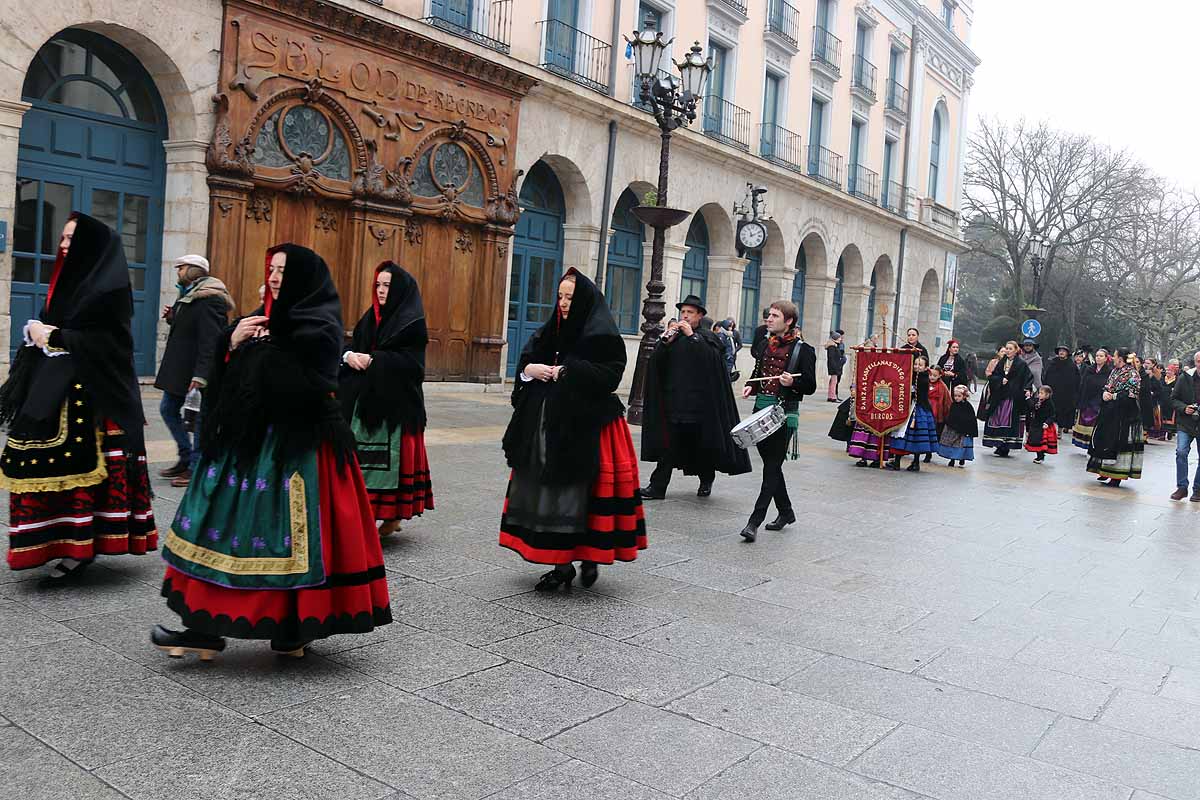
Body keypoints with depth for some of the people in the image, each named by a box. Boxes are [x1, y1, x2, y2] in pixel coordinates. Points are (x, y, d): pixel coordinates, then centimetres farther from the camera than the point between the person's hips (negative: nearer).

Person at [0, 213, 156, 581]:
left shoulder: (108, 289, -11)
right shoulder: (70, 280, 17)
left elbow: (100, 343, -18)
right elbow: (47, 324, 21)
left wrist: (53, 336, -11)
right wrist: (36, 331, 0)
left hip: (90, 390, -9)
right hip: (55, 386, 9)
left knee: (77, 464, -8)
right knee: (50, 464, 7)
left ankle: (80, 550, -1)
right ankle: (62, 543, 16)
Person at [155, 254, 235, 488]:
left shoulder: (209, 299, -17)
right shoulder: (188, 296, 16)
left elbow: (210, 339, -24)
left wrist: (201, 375, -28)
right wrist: (172, 318, 6)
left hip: (196, 370, -11)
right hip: (179, 368, 11)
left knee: (198, 417, -2)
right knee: (168, 409, 15)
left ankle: (196, 467, 7)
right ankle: (186, 457, 26)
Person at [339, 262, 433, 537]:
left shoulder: (412, 323, -6)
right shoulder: (371, 317, 15)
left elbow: (409, 362, -14)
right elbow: (352, 345, 15)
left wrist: (372, 360, -18)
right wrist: (349, 355, -8)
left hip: (394, 401, -7)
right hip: (363, 400, 7)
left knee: (390, 455, -4)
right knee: (360, 454, 6)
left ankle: (393, 516, 6)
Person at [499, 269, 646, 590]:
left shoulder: (602, 336, -6)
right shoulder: (550, 331, 15)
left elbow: (609, 376, -15)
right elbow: (524, 361, 16)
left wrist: (565, 372, -15)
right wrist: (530, 368, -7)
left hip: (584, 428, -7)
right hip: (545, 426, 7)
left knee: (579, 494, -5)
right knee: (546, 493, 6)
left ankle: (590, 558, 13)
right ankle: (561, 563, 16)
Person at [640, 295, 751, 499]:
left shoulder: (707, 337, 3)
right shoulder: (673, 335, 12)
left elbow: (713, 357, -17)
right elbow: (656, 363, 3)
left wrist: (692, 336, -18)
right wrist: (665, 341, -12)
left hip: (700, 401, -2)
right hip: (674, 400, 2)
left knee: (702, 443, 9)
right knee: (668, 444, -4)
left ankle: (706, 481, 29)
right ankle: (657, 486, -5)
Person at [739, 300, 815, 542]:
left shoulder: (803, 350, -6)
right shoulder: (767, 345, 13)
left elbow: (810, 386, -7)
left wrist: (792, 383, -25)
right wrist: (750, 387, 4)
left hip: (784, 414, -7)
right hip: (761, 410, 7)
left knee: (772, 466, -6)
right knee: (770, 465, 14)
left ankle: (755, 521, -8)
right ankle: (785, 512, 30)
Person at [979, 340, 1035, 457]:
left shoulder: (1021, 364, -2)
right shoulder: (1001, 362, 13)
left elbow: (1029, 377, -6)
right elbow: (992, 376, 11)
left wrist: (1027, 390, -21)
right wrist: (1000, 380, -8)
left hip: (1013, 397, -5)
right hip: (999, 396, 5)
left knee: (1009, 422, -6)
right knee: (997, 420, 3)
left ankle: (1005, 448, -3)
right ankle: (1000, 446, 11)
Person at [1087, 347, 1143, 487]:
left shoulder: (1132, 374, -11)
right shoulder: (1114, 371, 13)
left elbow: (1131, 395, -17)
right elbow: (1106, 387, 14)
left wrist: (1113, 396, -15)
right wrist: (1104, 394, -7)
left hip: (1123, 415, -8)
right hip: (1109, 412, 8)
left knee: (1119, 443, -5)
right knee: (1105, 441, 11)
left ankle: (1116, 477, 0)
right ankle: (1105, 472, 21)